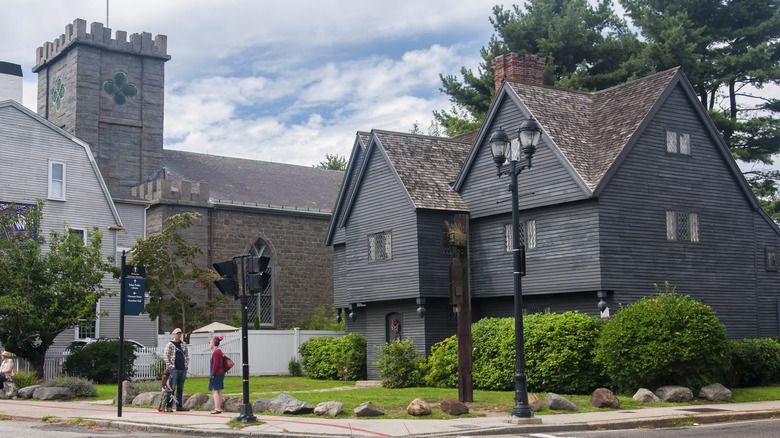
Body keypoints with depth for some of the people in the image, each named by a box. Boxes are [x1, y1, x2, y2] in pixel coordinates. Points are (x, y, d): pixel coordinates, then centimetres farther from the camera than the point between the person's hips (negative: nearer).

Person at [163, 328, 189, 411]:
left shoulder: (184, 344, 14)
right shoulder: (170, 344, 0)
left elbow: (187, 355, 19)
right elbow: (166, 357, -3)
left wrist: (186, 365, 8)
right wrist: (170, 366, -11)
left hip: (183, 369, 5)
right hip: (174, 369, -5)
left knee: (180, 388, 9)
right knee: (172, 388, -7)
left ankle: (179, 406, 14)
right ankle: (169, 406, -5)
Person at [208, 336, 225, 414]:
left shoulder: (215, 352, -17)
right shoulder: (219, 351, 15)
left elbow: (215, 364, -21)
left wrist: (213, 374, -16)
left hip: (216, 374, -10)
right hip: (221, 373, 10)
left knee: (215, 391, -7)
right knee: (219, 391, 13)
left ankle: (217, 408, -9)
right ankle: (219, 407, 17)